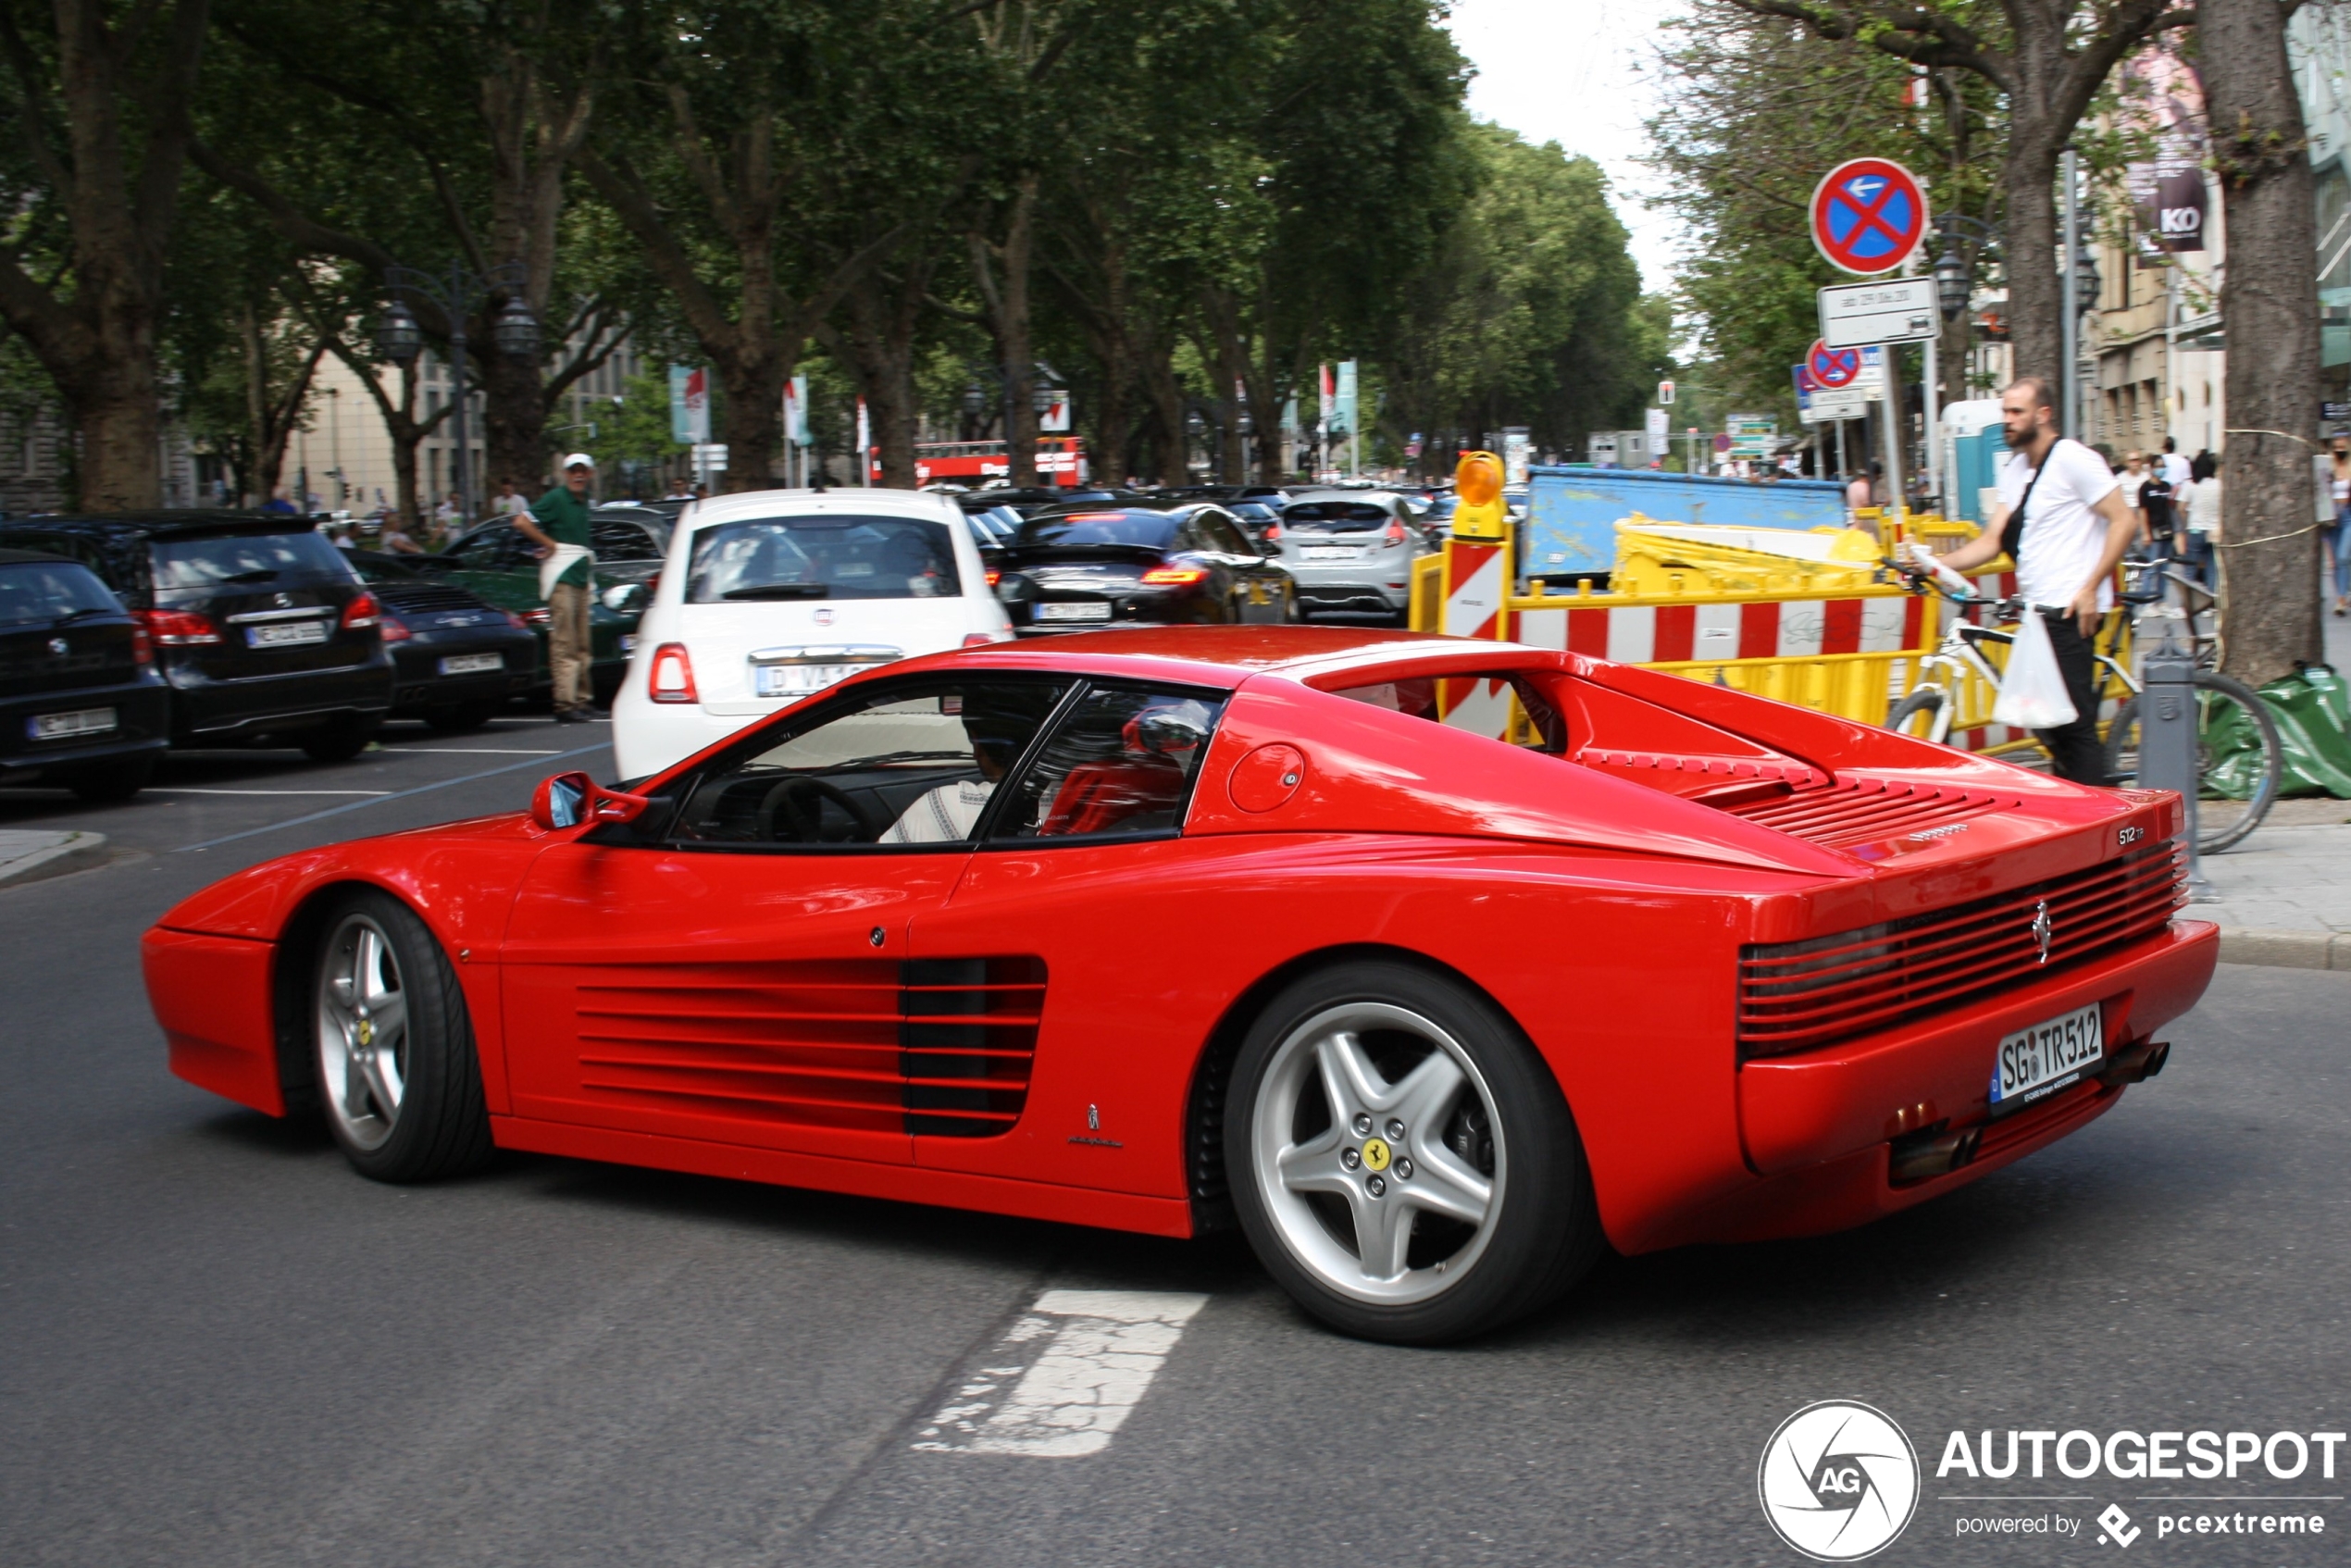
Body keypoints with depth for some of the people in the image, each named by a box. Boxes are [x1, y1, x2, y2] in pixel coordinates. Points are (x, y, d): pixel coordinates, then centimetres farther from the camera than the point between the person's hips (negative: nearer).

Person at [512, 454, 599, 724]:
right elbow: (521, 522, -16)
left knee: (581, 645, 12)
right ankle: (565, 704, -10)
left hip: (580, 577, 8)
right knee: (564, 644, -9)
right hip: (561, 577, -8)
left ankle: (580, 700, 18)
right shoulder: (555, 498, -8)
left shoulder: (584, 502, 15)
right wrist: (549, 544, -11)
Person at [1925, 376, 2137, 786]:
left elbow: (2124, 522, -12)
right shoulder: (2015, 470, 16)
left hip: (2068, 611, -9)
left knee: (2076, 725, -8)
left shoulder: (2072, 460, -8)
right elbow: (1992, 541, 10)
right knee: (2049, 728, 11)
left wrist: (2090, 588, -18)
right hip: (2037, 612, 9)